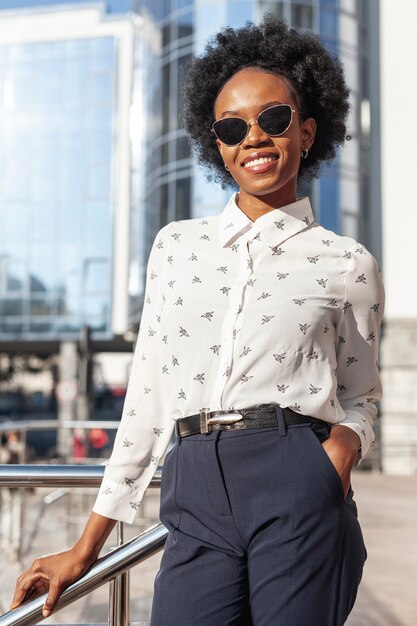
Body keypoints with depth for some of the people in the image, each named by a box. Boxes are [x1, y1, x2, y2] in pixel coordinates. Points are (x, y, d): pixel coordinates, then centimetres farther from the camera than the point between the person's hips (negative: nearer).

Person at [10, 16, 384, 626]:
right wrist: (87, 547, 11)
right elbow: (149, 393, 12)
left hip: (299, 490, -1)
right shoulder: (177, 245, 11)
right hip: (197, 505, 2)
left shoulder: (347, 264, 6)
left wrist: (343, 444, -10)